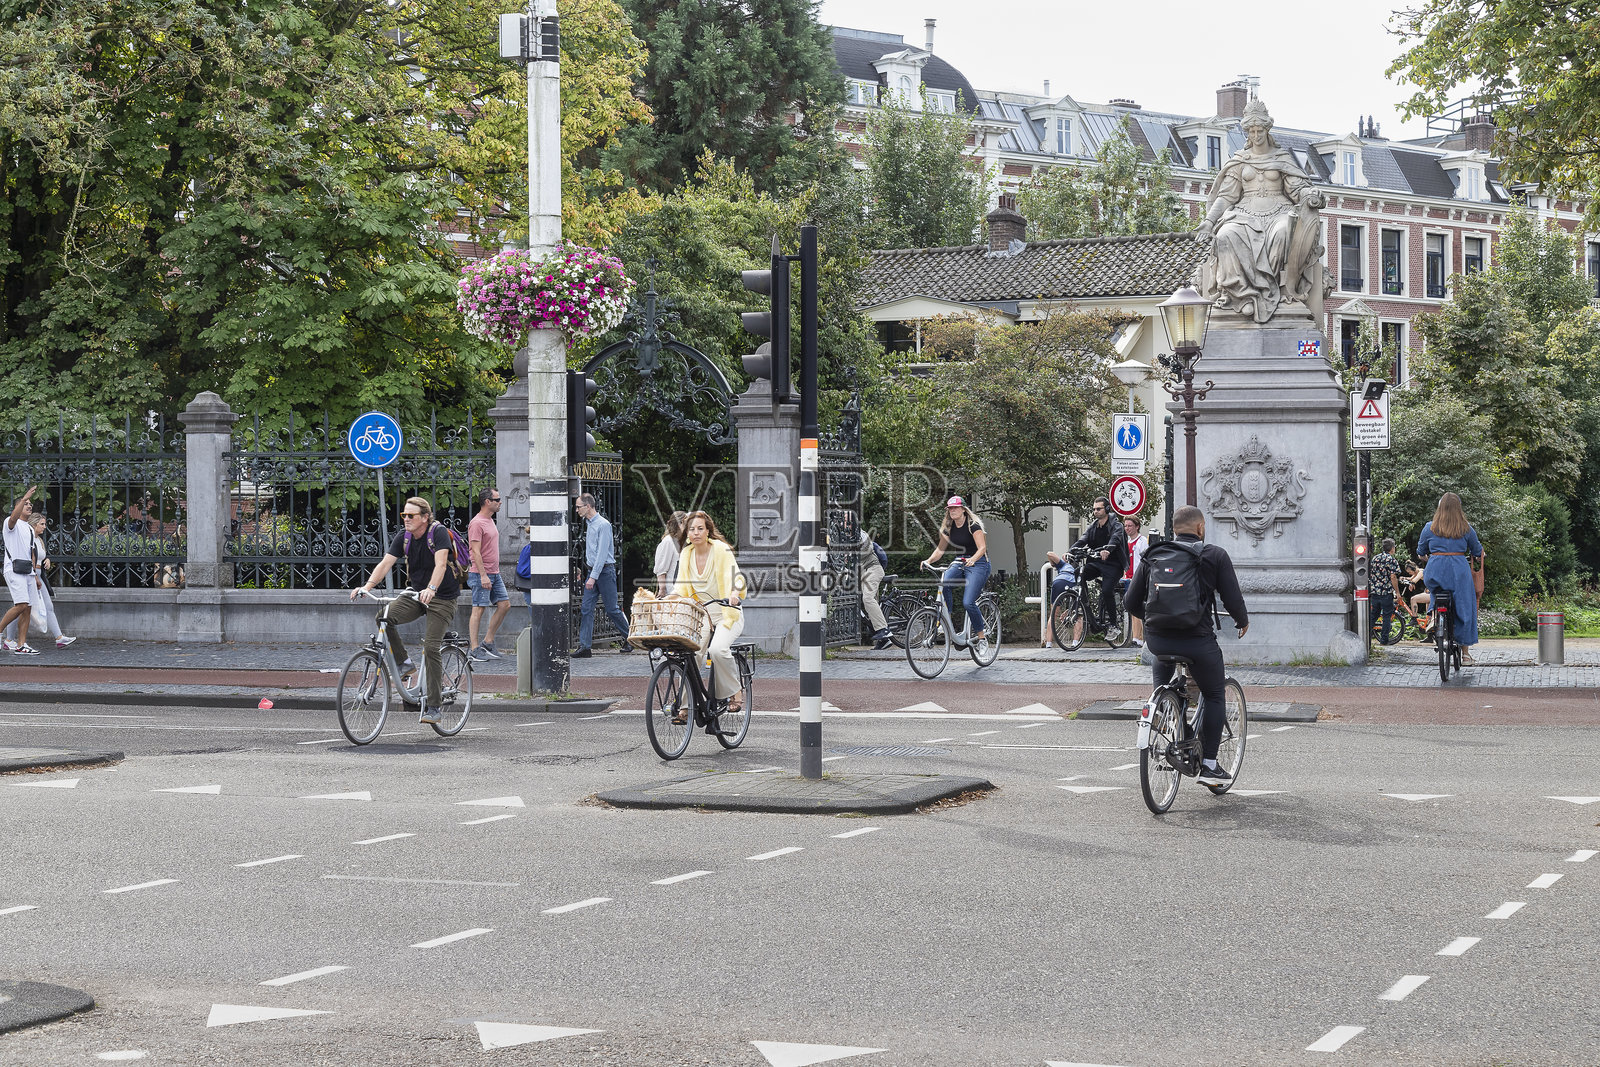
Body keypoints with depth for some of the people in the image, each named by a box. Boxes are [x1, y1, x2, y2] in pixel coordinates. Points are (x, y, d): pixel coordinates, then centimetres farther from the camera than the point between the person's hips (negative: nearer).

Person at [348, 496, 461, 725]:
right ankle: (403, 663, -3)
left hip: (442, 598, -5)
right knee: (384, 615, -21)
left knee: (431, 648, -16)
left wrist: (431, 589, -49)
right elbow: (386, 563, -11)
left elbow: (440, 564, -31)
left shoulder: (439, 533, -17)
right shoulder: (404, 537, -1)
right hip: (416, 594, 6)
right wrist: (368, 586, -28)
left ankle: (433, 707, -8)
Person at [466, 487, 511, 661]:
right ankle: (473, 648, -3)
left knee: (504, 605, 6)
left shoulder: (490, 521, 16)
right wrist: (483, 575, -23)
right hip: (481, 574, -9)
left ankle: (488, 642, 13)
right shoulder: (477, 523, -14)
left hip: (494, 573, 9)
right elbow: (476, 551, -19)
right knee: (478, 609, -6)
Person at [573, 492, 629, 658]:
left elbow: (602, 553, -18)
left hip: (605, 571, -8)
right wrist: (588, 574, 15)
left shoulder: (603, 525, -14)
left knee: (612, 609, -1)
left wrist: (593, 577, -21)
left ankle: (630, 639, 17)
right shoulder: (589, 524, 14)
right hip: (592, 570, 8)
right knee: (586, 609, -1)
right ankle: (585, 646, -3)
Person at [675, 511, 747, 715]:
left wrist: (735, 593, -42)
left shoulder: (721, 550, -10)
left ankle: (735, 691, -9)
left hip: (726, 614, -5)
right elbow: (681, 588, 11)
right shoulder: (686, 555, 5)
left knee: (717, 649, -32)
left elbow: (736, 577, -21)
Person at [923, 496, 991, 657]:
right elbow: (940, 548, 11)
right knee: (944, 582, -30)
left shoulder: (973, 525, -11)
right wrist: (929, 560, -8)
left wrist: (972, 559, -40)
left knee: (968, 603, -20)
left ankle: (982, 638, -3)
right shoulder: (949, 528, 7)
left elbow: (982, 548, -20)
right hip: (959, 563, 5)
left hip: (977, 564, -5)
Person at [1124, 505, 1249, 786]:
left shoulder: (1152, 556, 10)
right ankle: (1209, 764, 12)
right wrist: (1243, 621, 21)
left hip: (1156, 638, 3)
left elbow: (1131, 603, 11)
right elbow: (1233, 601, -1)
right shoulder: (1215, 556, 1)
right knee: (1214, 695, 17)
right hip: (1196, 639, -3)